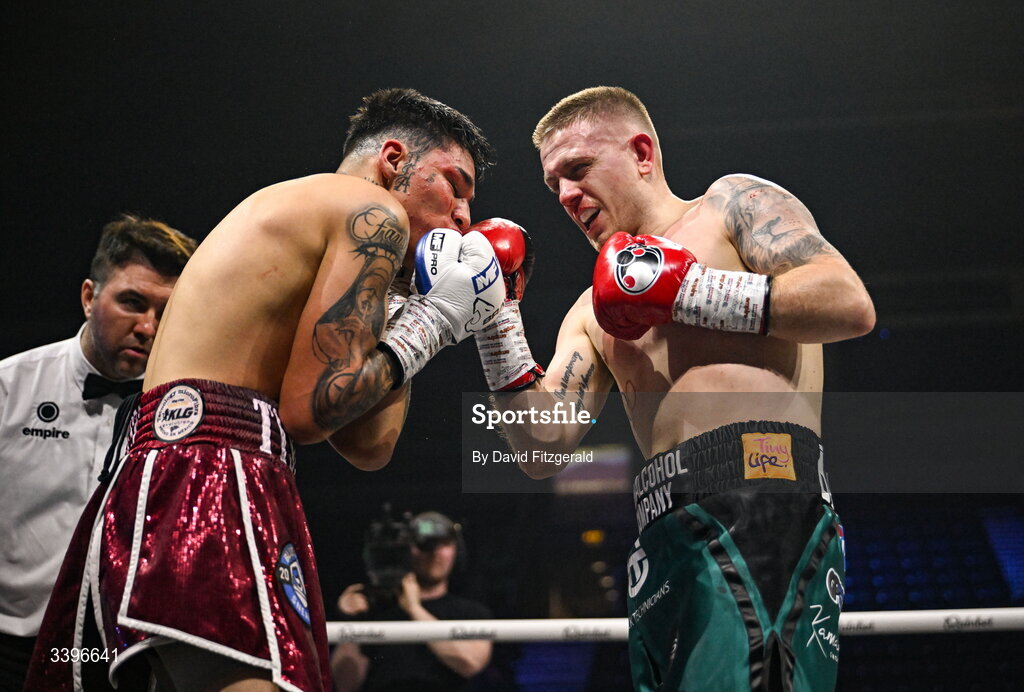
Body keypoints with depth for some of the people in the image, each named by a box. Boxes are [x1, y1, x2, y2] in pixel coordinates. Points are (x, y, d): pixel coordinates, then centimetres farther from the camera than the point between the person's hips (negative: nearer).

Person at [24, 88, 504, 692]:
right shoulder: (374, 210, 3)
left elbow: (368, 446, 24)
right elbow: (309, 409, -8)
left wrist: (413, 310, 28)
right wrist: (430, 324, 4)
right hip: (210, 479, -11)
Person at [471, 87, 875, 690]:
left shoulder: (733, 204, 13)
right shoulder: (592, 314, 29)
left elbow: (851, 305, -4)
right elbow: (545, 450, 15)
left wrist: (685, 291, -6)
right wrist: (496, 319, 8)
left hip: (761, 501, -6)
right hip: (667, 534, 6)